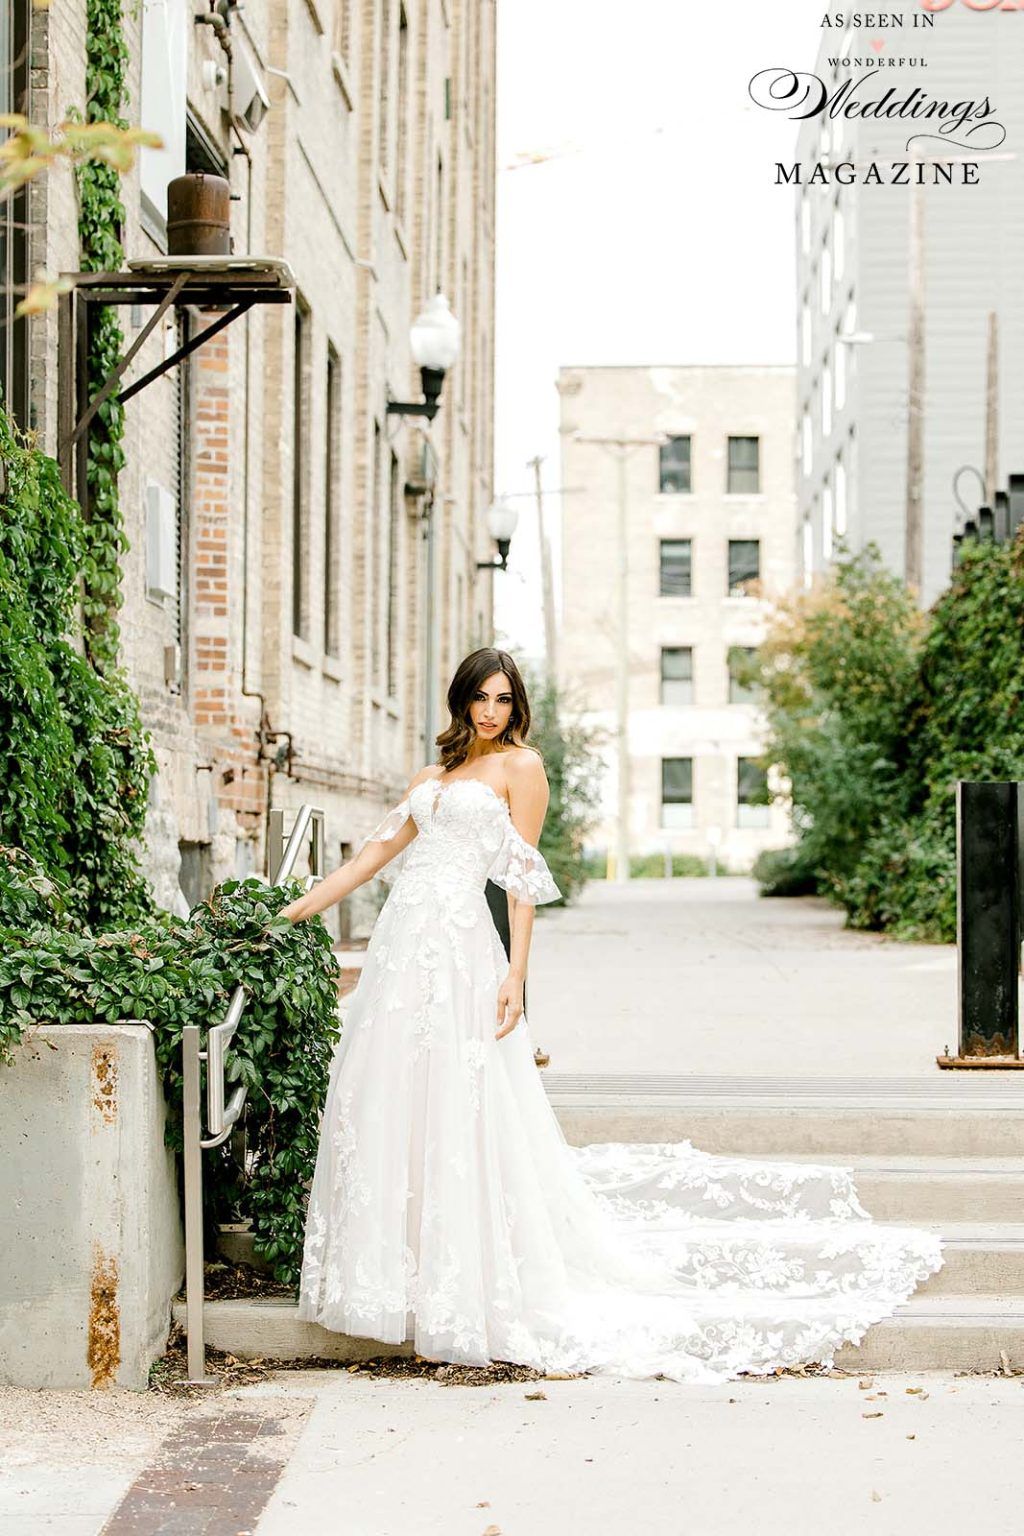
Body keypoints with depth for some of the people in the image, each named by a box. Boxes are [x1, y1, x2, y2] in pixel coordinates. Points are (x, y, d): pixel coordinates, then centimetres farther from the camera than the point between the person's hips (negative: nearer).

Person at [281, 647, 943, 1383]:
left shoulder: (520, 765, 1)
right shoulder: (435, 776, 20)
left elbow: (523, 878, -4)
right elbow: (378, 851, 21)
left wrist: (516, 974, -11)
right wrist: (297, 909, 18)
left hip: (460, 950, -7)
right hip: (402, 945, 7)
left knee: (460, 1113, -7)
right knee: (387, 1108, 7)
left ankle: (472, 1289, 1)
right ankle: (401, 1278, 16)